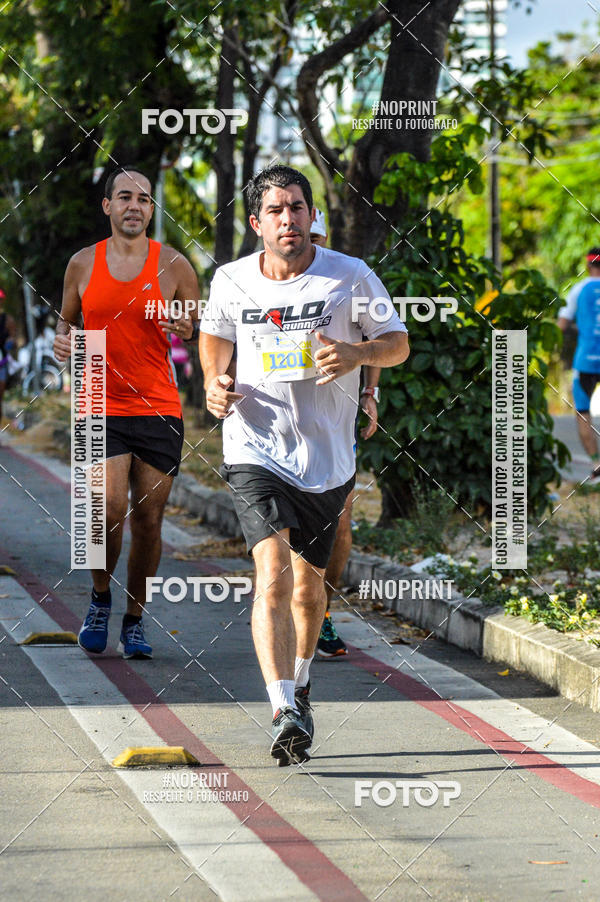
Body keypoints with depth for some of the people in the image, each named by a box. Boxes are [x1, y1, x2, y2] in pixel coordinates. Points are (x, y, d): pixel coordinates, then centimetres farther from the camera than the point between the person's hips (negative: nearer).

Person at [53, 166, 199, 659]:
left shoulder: (174, 266, 3)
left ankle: (135, 620, 19)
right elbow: (68, 319, 21)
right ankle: (100, 599, 11)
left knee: (148, 521, 2)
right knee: (111, 510, -16)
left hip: (159, 411, 1)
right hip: (101, 409, 0)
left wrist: (187, 330, -13)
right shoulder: (83, 264, 6)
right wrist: (63, 339, -1)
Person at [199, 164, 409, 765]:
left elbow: (398, 343, 4)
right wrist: (213, 379, 1)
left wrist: (358, 353, -17)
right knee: (273, 575, -21)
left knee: (308, 584, 15)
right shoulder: (231, 281, 1)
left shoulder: (350, 277, -3)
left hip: (327, 458, 1)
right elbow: (214, 333, 21)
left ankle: (299, 681, 44)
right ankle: (284, 713, -28)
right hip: (255, 450, -1)